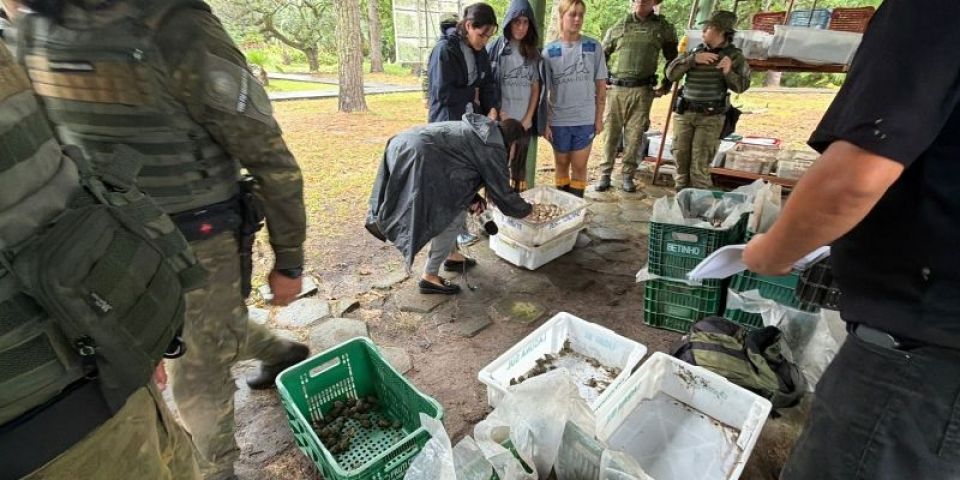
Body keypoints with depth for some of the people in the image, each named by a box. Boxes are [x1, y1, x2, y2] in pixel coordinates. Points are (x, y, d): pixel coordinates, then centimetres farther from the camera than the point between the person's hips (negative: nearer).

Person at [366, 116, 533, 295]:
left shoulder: (480, 132, 23)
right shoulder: (493, 148, -2)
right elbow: (504, 195, 1)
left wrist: (472, 198, 13)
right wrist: (527, 209, 20)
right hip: (417, 157, -10)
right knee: (454, 216, 0)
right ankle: (429, 276, 7)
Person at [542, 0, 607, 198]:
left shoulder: (593, 47, 0)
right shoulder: (549, 51, -2)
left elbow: (601, 85, 4)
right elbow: (543, 90, 0)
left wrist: (599, 117, 0)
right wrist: (544, 122, -4)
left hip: (585, 119, 0)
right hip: (558, 120, 0)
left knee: (579, 166, 4)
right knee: (561, 164, 12)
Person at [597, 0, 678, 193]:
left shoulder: (664, 27, 7)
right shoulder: (618, 26, 8)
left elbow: (672, 60, 15)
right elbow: (601, 56, 15)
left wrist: (666, 86, 10)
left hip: (642, 90, 0)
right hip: (616, 88, 1)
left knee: (634, 135, 0)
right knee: (611, 133, 0)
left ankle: (628, 175, 10)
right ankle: (605, 175, 7)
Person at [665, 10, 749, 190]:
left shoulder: (734, 56, 0)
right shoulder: (695, 51, 9)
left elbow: (741, 86, -4)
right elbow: (671, 73, -1)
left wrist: (728, 72, -21)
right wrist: (693, 59, -14)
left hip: (711, 117, -4)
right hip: (684, 113, 4)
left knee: (700, 163, -9)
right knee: (681, 158, 5)